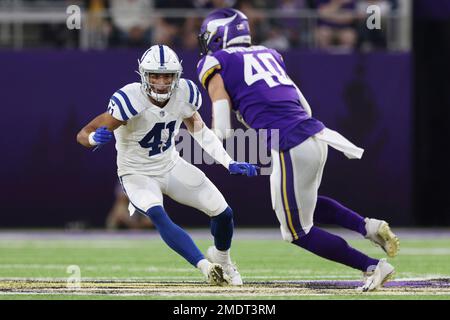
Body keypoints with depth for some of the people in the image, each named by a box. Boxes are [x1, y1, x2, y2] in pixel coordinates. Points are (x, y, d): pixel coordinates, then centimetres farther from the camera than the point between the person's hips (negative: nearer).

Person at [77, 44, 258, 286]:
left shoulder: (184, 93, -15)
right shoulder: (130, 100, -30)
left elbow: (197, 128, 5)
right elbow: (83, 135, -31)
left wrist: (230, 163, -3)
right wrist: (95, 137, -56)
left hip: (171, 165, 5)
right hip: (137, 173, -5)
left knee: (223, 213, 2)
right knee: (158, 216, -35)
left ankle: (222, 260, 34)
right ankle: (206, 267, -39)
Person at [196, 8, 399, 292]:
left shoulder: (216, 64, 4)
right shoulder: (268, 55, 23)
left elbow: (222, 132, -1)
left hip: (290, 148, -7)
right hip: (316, 134, 7)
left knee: (298, 232, 9)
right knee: (304, 204, 33)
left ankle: (373, 266, 3)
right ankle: (368, 226, 13)